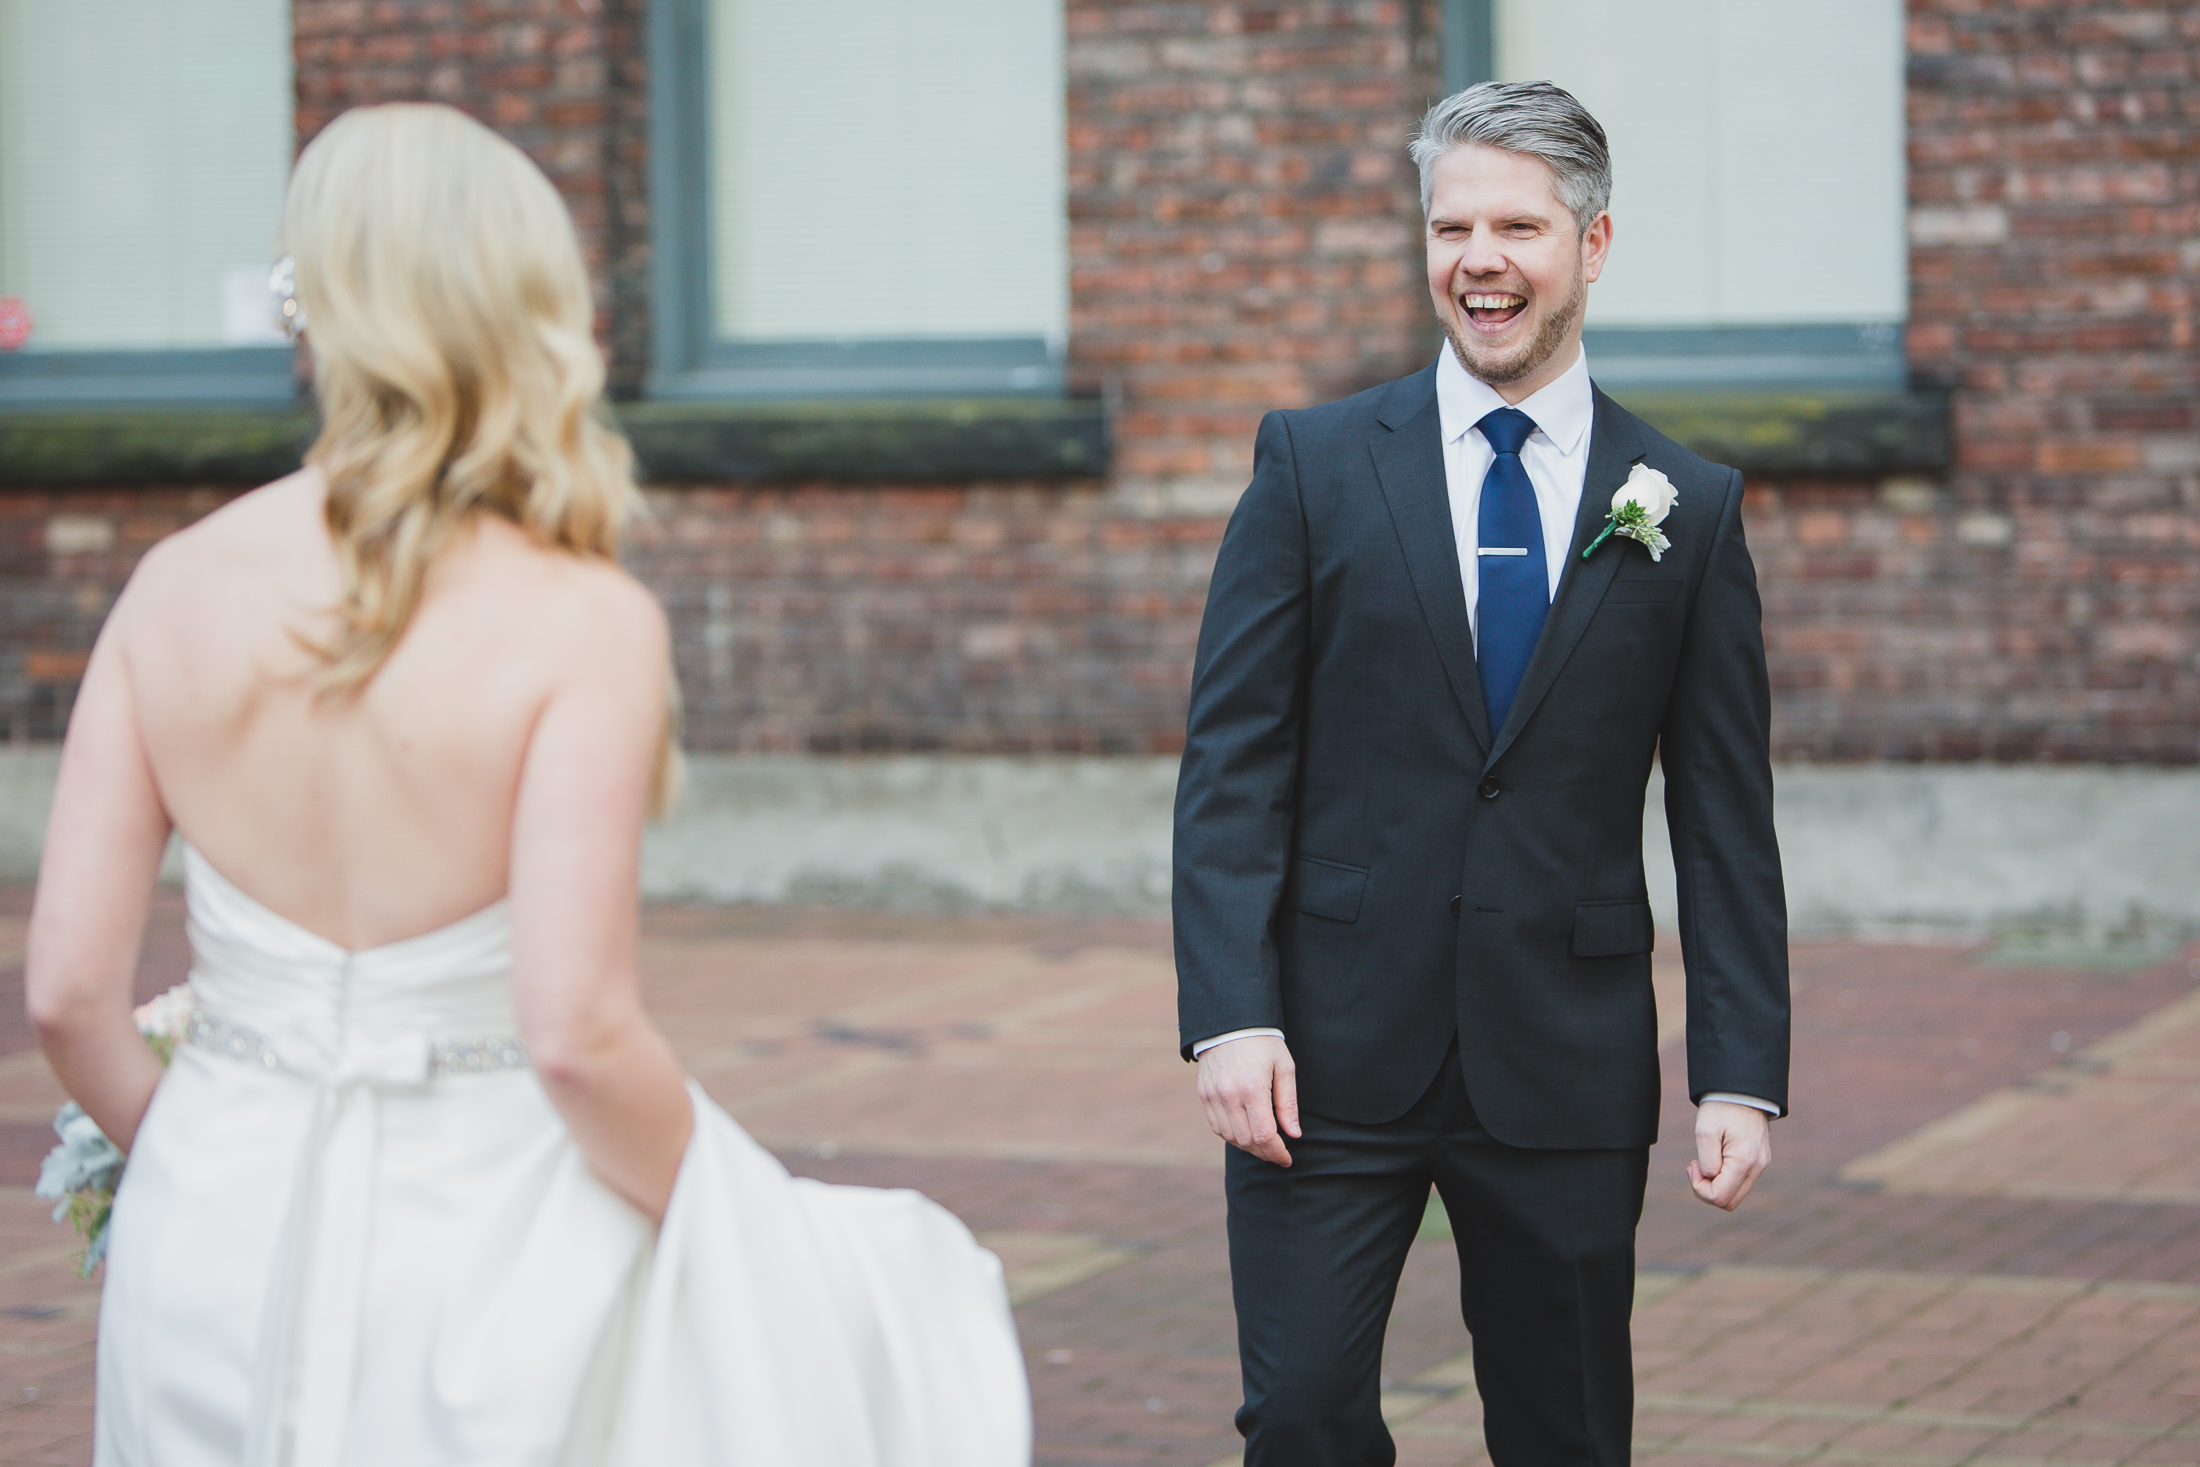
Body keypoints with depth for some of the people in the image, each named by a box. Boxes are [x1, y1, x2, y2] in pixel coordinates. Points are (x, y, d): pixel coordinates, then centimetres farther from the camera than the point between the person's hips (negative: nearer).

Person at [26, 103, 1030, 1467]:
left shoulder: (176, 587, -4)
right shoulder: (584, 625, -16)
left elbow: (69, 990, -2)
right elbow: (576, 1031, -22)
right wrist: (703, 1212, -4)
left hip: (216, 1229, 5)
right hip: (479, 1234, -5)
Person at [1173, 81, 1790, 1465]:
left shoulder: (1689, 508, 4)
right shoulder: (1316, 464, 2)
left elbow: (1725, 818, 5)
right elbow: (1232, 765, -1)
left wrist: (1743, 1076, -2)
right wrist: (1233, 1018, -11)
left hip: (1567, 1075, 1)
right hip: (1334, 1054, -1)